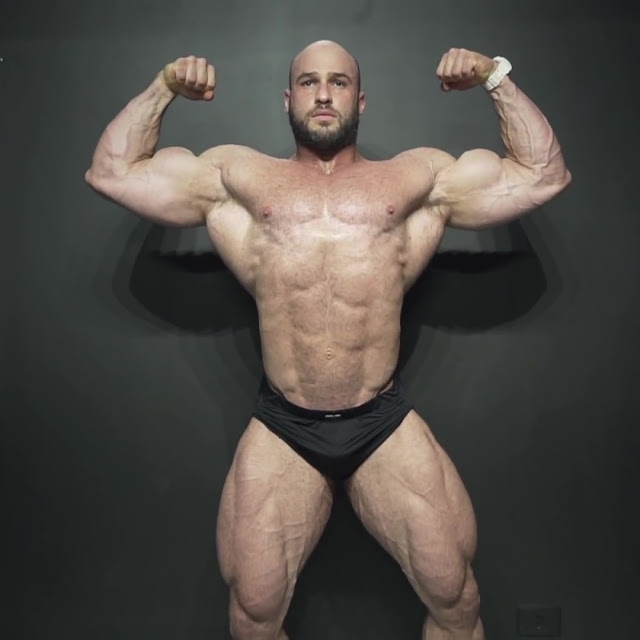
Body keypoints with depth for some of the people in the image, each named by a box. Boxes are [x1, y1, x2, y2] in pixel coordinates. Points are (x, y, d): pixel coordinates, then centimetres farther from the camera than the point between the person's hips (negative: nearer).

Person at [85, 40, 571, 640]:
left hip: (387, 426, 1)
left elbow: (544, 174, 11)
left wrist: (498, 77, 9)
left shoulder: (421, 177, 11)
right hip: (281, 430, 0)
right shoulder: (237, 175, 11)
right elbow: (111, 172, 13)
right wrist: (163, 88, 10)